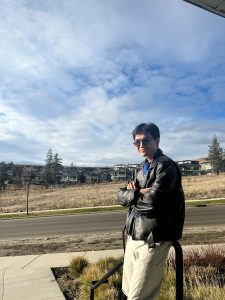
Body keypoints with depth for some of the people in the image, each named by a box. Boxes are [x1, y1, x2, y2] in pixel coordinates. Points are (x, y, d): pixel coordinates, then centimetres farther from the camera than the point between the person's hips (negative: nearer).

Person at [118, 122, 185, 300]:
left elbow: (153, 200, -22)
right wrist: (139, 193, -13)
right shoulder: (141, 169, 13)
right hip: (134, 235, 8)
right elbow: (122, 196, 7)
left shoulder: (166, 165, -12)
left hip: (153, 239, -8)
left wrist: (134, 194, -4)